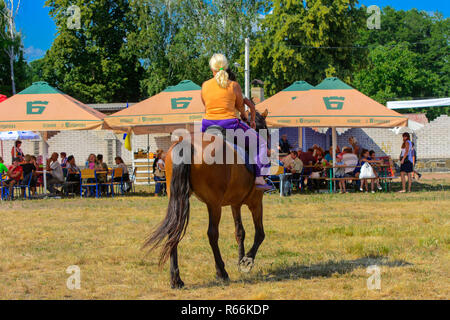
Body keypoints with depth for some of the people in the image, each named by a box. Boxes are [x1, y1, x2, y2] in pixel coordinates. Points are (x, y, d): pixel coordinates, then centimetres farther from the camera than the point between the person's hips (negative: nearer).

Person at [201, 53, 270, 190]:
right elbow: (240, 106, 9)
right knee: (260, 142, 12)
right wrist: (244, 116, 32)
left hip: (208, 125, 3)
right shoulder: (234, 85, -4)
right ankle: (258, 177, 0)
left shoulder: (205, 85, 3)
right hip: (229, 124, -3)